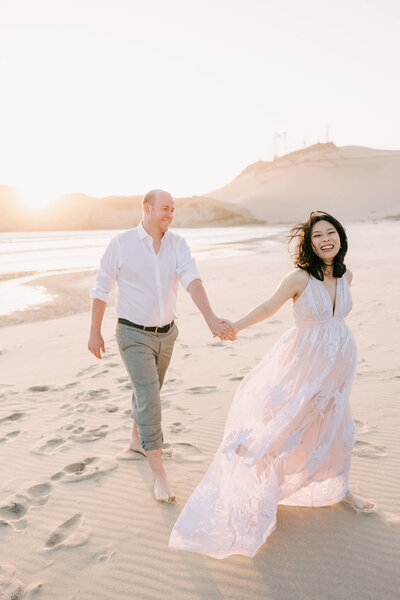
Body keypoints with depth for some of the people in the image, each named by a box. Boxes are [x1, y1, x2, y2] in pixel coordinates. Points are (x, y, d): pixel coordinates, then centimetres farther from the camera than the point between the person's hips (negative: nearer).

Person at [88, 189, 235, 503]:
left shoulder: (178, 244, -6)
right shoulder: (121, 243, -13)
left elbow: (192, 280, -21)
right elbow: (102, 289, -5)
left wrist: (211, 318, -37)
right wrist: (95, 332, -2)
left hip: (166, 333, 5)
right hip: (134, 336, -4)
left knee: (149, 393, 21)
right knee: (149, 399, -11)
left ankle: (137, 440, 46)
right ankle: (159, 474, -3)